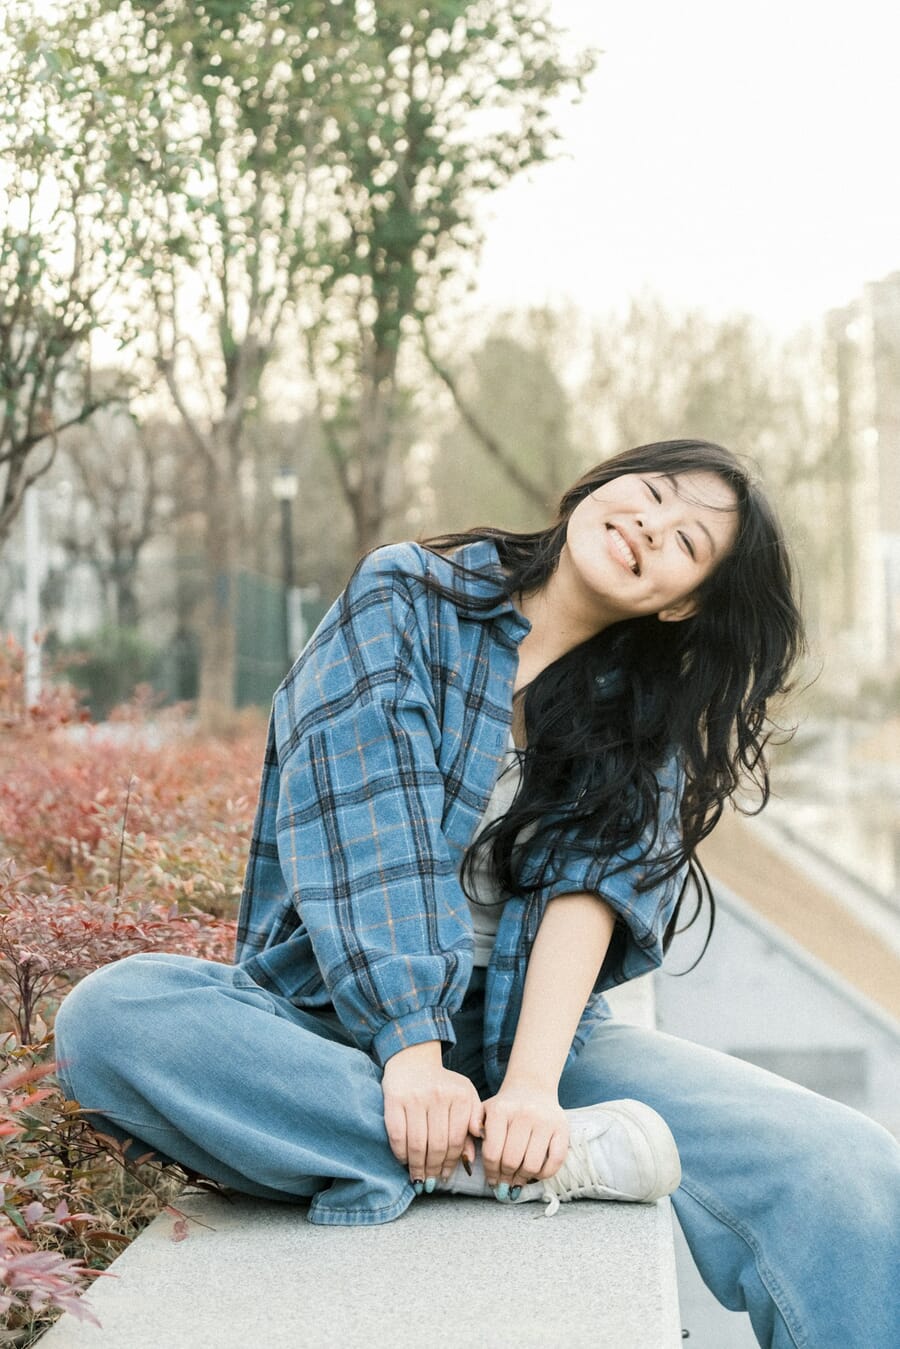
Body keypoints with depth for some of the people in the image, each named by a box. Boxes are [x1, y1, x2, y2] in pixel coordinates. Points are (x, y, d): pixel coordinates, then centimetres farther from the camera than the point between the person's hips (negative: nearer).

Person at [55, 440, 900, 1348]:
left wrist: (531, 1083, -24)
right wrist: (411, 1054, -24)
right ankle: (551, 1161, -30)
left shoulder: (645, 714, 9)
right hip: (336, 1012, 0)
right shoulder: (405, 597, 0)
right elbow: (362, 825, -13)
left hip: (528, 1025, 1)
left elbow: (592, 885, -8)